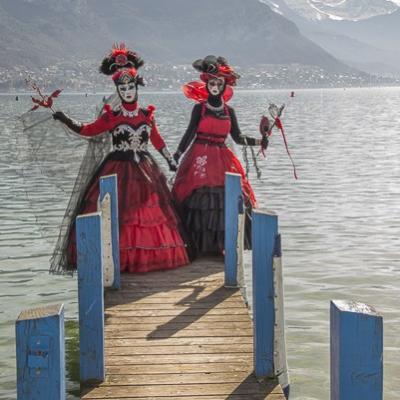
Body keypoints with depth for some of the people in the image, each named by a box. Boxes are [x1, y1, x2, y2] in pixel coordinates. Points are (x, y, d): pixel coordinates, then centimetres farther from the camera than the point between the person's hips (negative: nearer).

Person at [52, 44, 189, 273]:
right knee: (116, 216, -6)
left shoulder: (147, 115, 7)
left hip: (145, 171, 3)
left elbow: (157, 140, 17)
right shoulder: (111, 117, 0)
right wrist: (67, 121, -11)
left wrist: (171, 160, 22)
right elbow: (88, 130, 1)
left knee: (150, 214, 2)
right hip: (118, 171, -2)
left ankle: (149, 256, 13)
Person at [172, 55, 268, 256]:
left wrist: (258, 141, 0)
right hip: (200, 159, -3)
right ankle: (198, 245, 0)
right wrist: (178, 154, -16)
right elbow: (190, 133, -4)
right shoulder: (199, 108, 2)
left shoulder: (229, 111, 11)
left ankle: (221, 243, 4)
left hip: (222, 160, 4)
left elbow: (238, 137, 12)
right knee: (199, 199, -9)